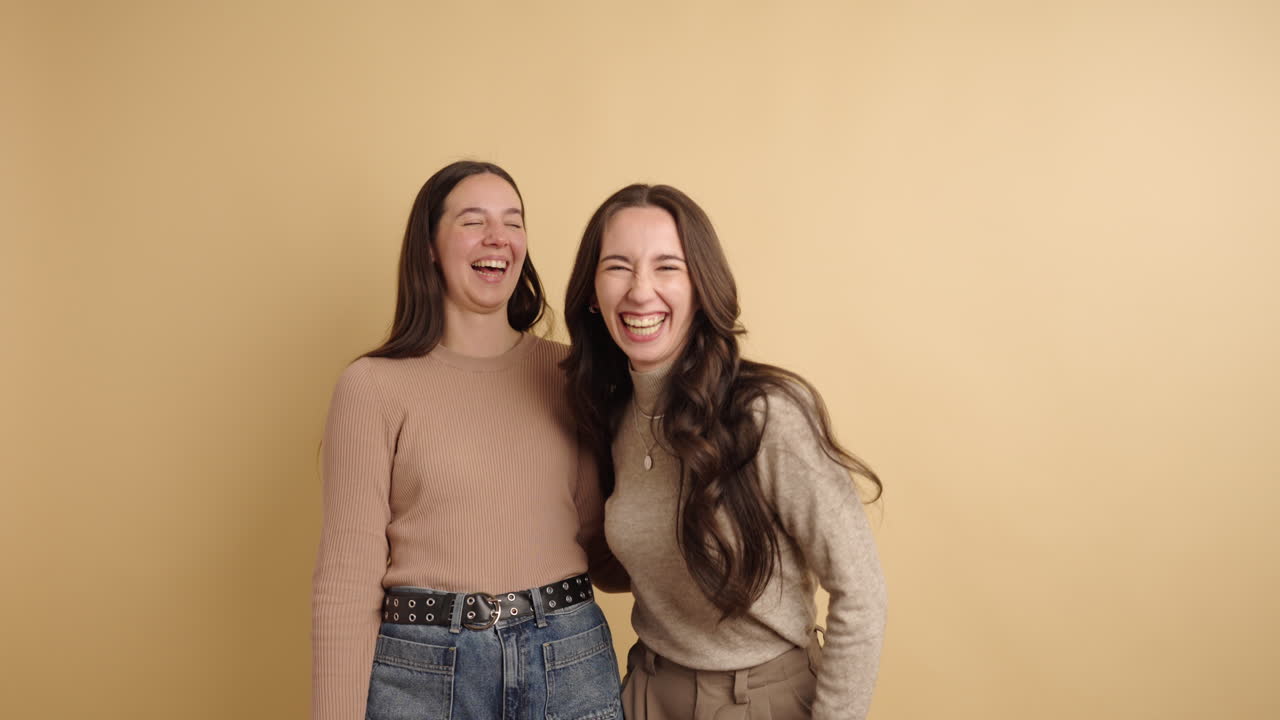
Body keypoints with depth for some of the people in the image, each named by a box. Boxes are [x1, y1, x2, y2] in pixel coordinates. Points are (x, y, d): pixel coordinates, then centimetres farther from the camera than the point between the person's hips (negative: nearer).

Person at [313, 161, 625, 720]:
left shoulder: (569, 374, 4)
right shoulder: (372, 386, -5)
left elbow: (598, 550, 6)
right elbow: (347, 578, -6)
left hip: (571, 664, 3)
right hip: (422, 672, -2)